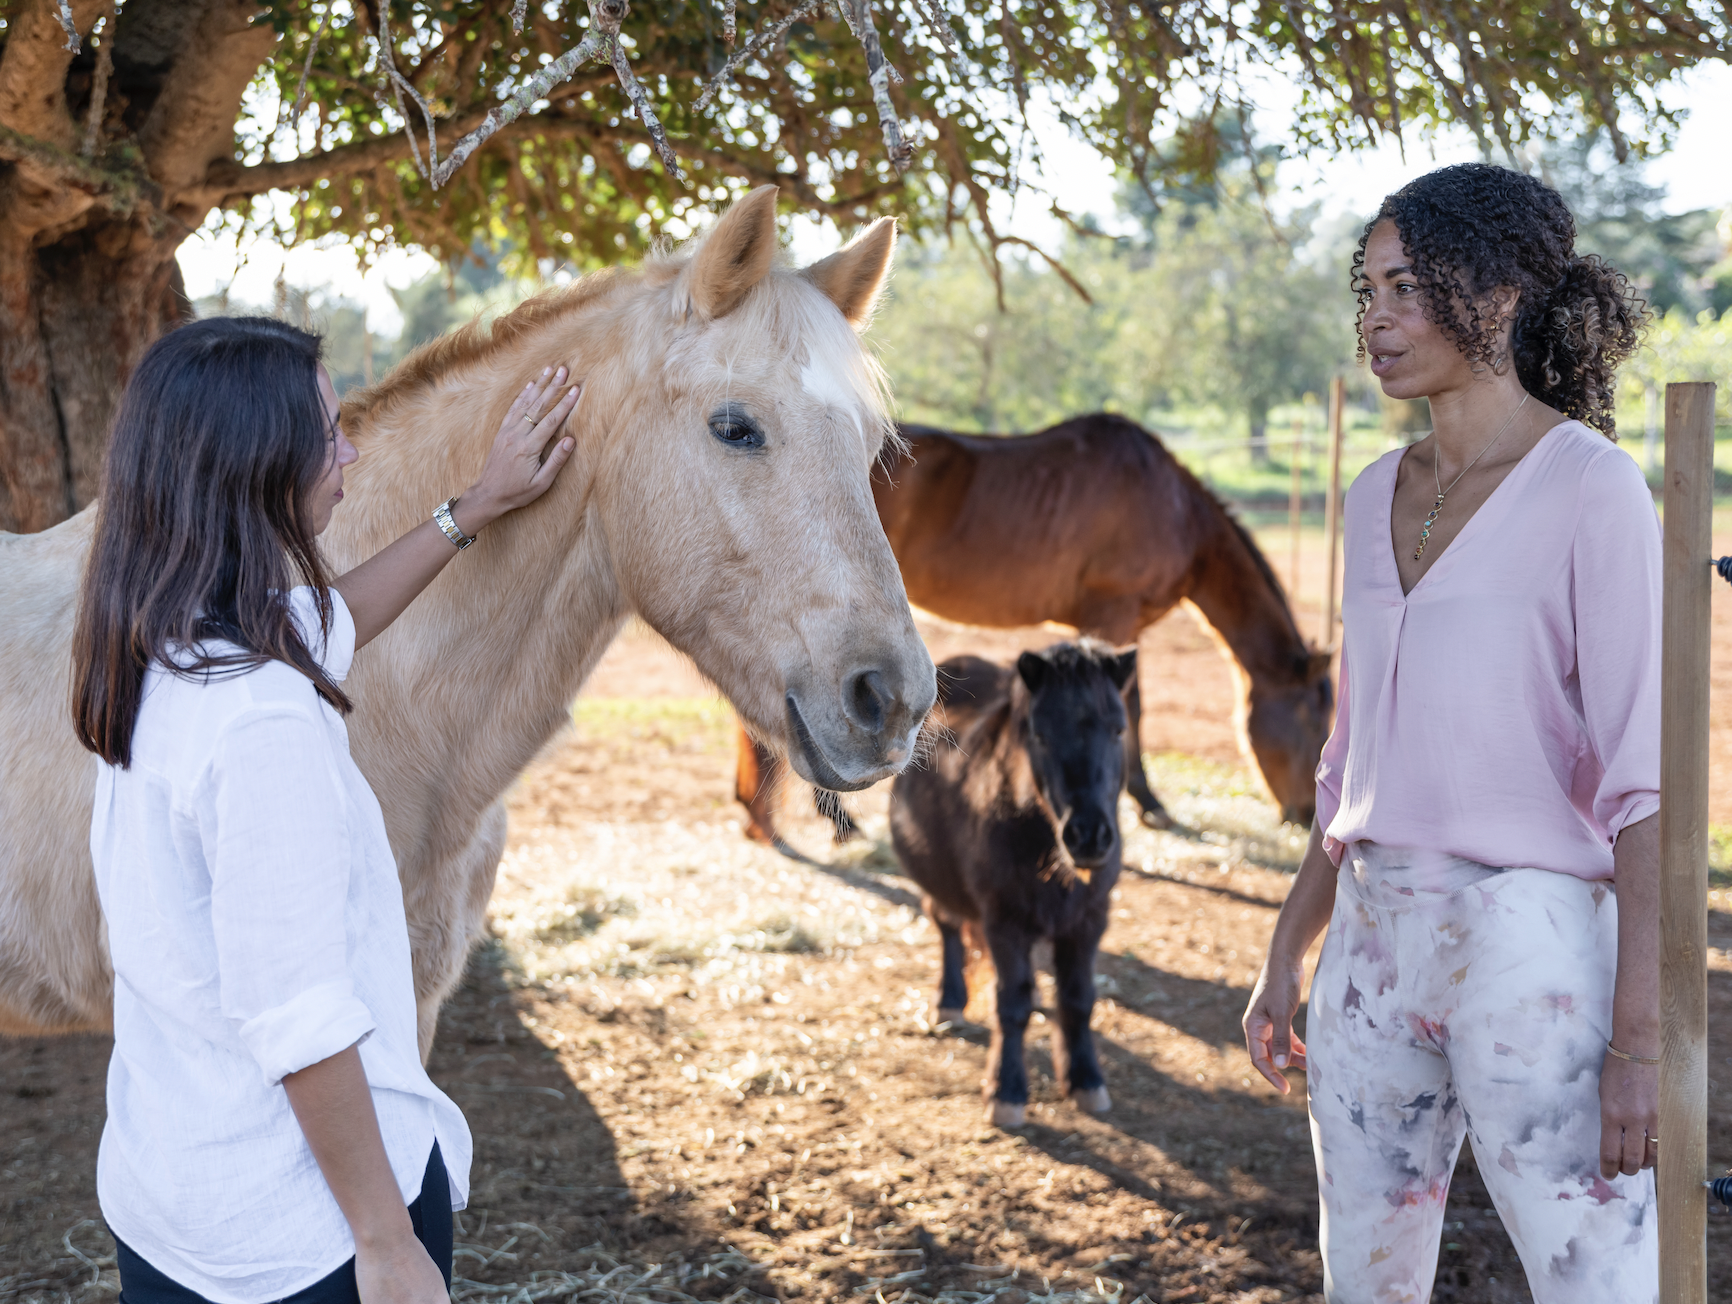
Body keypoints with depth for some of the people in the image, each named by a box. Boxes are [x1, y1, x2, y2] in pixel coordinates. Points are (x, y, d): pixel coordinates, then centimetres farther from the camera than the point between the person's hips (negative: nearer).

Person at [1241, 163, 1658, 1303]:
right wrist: (1288, 954, 18)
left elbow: (1645, 778, -15)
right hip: (1374, 941, 7)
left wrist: (1640, 1033, -20)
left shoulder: (1592, 490, -10)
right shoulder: (1379, 497, 11)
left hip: (1529, 940, -7)